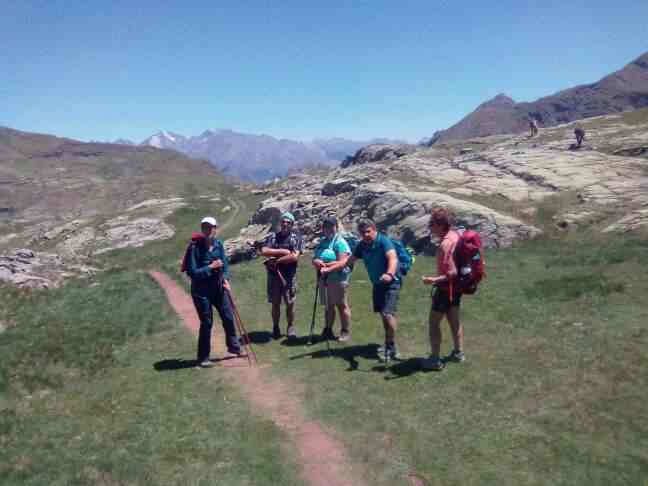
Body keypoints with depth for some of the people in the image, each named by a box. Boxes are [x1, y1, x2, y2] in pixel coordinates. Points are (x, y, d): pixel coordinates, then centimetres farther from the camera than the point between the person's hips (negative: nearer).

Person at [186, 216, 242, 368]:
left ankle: (234, 346, 35)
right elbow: (192, 272, -18)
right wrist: (211, 267, -21)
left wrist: (225, 279, -11)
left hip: (218, 287, 5)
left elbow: (225, 264, 5)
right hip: (201, 290, -5)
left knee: (228, 317, 13)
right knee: (206, 323, 0)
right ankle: (203, 358, 15)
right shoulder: (195, 247, -16)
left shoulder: (219, 245, 0)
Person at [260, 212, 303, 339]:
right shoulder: (272, 237, 6)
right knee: (275, 303, 8)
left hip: (290, 276, -1)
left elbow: (294, 257, -12)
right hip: (274, 275, 1)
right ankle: (275, 328, 21)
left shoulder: (296, 238, 1)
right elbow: (264, 251, -9)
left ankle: (291, 327, 20)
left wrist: (276, 260, -10)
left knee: (290, 303, 4)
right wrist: (283, 251, -12)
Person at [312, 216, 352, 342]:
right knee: (328, 305, 15)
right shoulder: (321, 242, 14)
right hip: (323, 279, 7)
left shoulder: (340, 242, -9)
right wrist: (317, 262, -12)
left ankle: (346, 332, 11)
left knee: (341, 305, 1)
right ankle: (328, 330, 25)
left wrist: (328, 268, -29)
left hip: (337, 278, -7)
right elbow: (314, 259, 12)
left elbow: (342, 263, -19)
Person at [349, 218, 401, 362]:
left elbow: (393, 258, -36)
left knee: (388, 314, -17)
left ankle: (391, 348, -3)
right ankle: (389, 344, 33)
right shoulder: (362, 245, 0)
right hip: (377, 283, 8)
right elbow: (351, 260, 9)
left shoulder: (384, 241, -21)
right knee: (383, 314, 16)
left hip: (391, 283, -7)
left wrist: (389, 274, -55)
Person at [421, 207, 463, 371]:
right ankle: (458, 353, 35)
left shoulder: (445, 245, -27)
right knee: (454, 320, 22)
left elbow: (452, 273, -28)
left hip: (446, 288, -9)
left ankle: (435, 360, 9)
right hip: (456, 287, 9)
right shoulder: (455, 235, 0)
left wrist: (434, 280, -36)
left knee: (434, 323, 3)